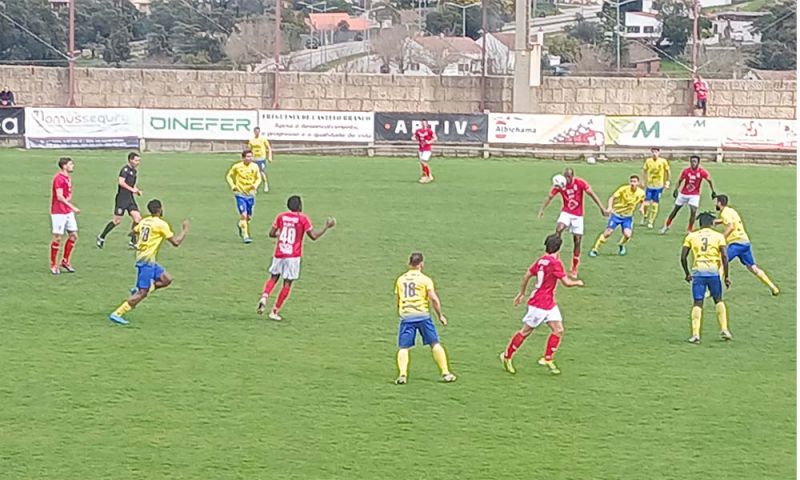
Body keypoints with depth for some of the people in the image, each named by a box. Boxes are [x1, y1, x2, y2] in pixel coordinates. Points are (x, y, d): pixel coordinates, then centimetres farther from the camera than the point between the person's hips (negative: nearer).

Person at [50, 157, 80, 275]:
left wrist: (69, 198, -1)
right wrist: (73, 207, -27)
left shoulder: (68, 177, 14)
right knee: (58, 238, -3)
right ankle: (53, 265, 6)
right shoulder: (59, 178, -16)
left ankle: (65, 262, 18)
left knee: (73, 235, 7)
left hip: (68, 212, 9)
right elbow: (59, 197, -23)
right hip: (59, 212, -9)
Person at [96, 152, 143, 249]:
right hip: (122, 198, -8)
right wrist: (132, 189, -19)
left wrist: (137, 190, 10)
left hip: (130, 199, 8)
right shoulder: (125, 169, -12)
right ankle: (101, 237, 14)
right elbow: (121, 182, -23)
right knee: (117, 220, -4)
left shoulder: (134, 171, 15)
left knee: (137, 218, -3)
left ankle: (133, 241, 5)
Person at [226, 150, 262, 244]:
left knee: (249, 217, 12)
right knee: (243, 215, -15)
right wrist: (233, 186, -10)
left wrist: (255, 185, -12)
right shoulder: (236, 166, -8)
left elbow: (258, 178, 9)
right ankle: (245, 236, -10)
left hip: (250, 194, 3)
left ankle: (241, 226, 45)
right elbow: (229, 176, 5)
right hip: (240, 194, -3)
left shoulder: (255, 167, -3)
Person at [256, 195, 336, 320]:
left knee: (273, 278, 18)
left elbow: (271, 234, 5)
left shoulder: (281, 216, 3)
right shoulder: (303, 218, -7)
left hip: (279, 254, 3)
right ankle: (274, 311, 2)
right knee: (287, 283, 5)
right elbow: (313, 236, -5)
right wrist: (326, 227, 6)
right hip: (293, 256, -3)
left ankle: (264, 298, -10)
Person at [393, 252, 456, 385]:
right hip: (422, 314, -2)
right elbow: (434, 299, -7)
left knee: (403, 348, 5)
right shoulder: (425, 279, 0)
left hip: (406, 317, 2)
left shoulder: (400, 279, 11)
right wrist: (440, 315, 4)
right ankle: (445, 373, 8)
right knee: (435, 344, 8)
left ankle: (402, 374, -12)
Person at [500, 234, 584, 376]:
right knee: (526, 331, 3)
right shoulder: (555, 263, -21)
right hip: (539, 305, -8)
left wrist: (522, 293, 21)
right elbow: (566, 282, -18)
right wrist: (577, 282, 3)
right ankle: (507, 357, 16)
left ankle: (547, 359, 9)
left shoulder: (541, 260, 4)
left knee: (558, 330, 3)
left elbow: (527, 275, 11)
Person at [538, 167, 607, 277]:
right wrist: (542, 209, -6)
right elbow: (550, 197, 0)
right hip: (566, 213, 0)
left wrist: (602, 208, -12)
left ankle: (574, 269, 13)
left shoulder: (580, 183, -12)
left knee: (577, 241, 1)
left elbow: (592, 194, -9)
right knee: (559, 228, -32)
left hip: (578, 216, 0)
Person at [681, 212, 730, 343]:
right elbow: (724, 256, -3)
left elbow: (683, 257, 6)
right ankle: (724, 329, 14)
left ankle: (695, 334, -8)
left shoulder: (691, 236, 10)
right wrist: (726, 276, 2)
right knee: (718, 300, 20)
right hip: (713, 271, 0)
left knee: (697, 303, 3)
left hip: (698, 271, 0)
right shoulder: (718, 236, 8)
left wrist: (687, 273, 19)